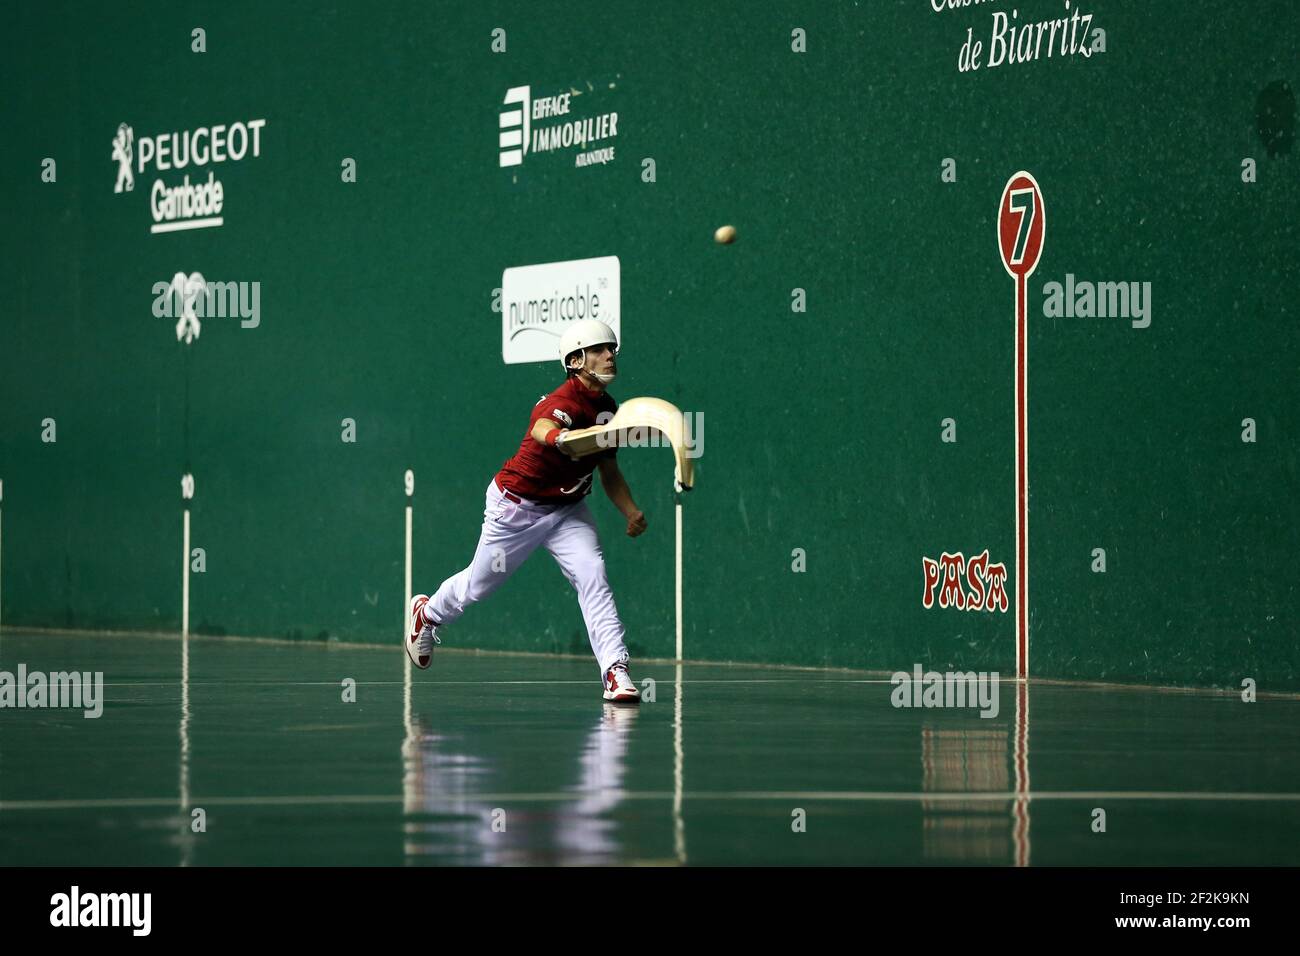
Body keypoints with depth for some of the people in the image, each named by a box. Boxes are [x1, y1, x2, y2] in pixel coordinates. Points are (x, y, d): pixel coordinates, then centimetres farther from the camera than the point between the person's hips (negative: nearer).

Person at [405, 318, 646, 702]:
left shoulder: (607, 408, -4)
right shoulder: (561, 403, -30)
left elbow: (609, 471, 9)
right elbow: (544, 429, -56)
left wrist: (631, 511, -4)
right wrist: (561, 437, -78)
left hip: (567, 509, 6)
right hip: (516, 506, -6)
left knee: (593, 575, -17)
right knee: (479, 584, 13)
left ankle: (614, 671, -20)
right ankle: (427, 613, 45)